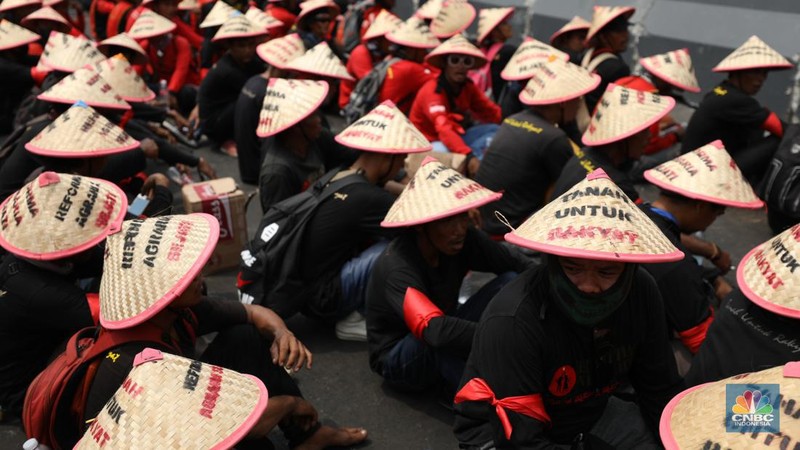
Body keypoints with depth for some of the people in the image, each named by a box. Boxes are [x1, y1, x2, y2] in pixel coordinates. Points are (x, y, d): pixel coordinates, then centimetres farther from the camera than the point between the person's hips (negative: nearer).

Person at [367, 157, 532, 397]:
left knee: (511, 281, -14)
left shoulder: (464, 238, -14)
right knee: (448, 340, -40)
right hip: (399, 359, -6)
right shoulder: (396, 268, -33)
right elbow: (436, 331, -47)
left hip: (441, 350, 6)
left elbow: (516, 263, -12)